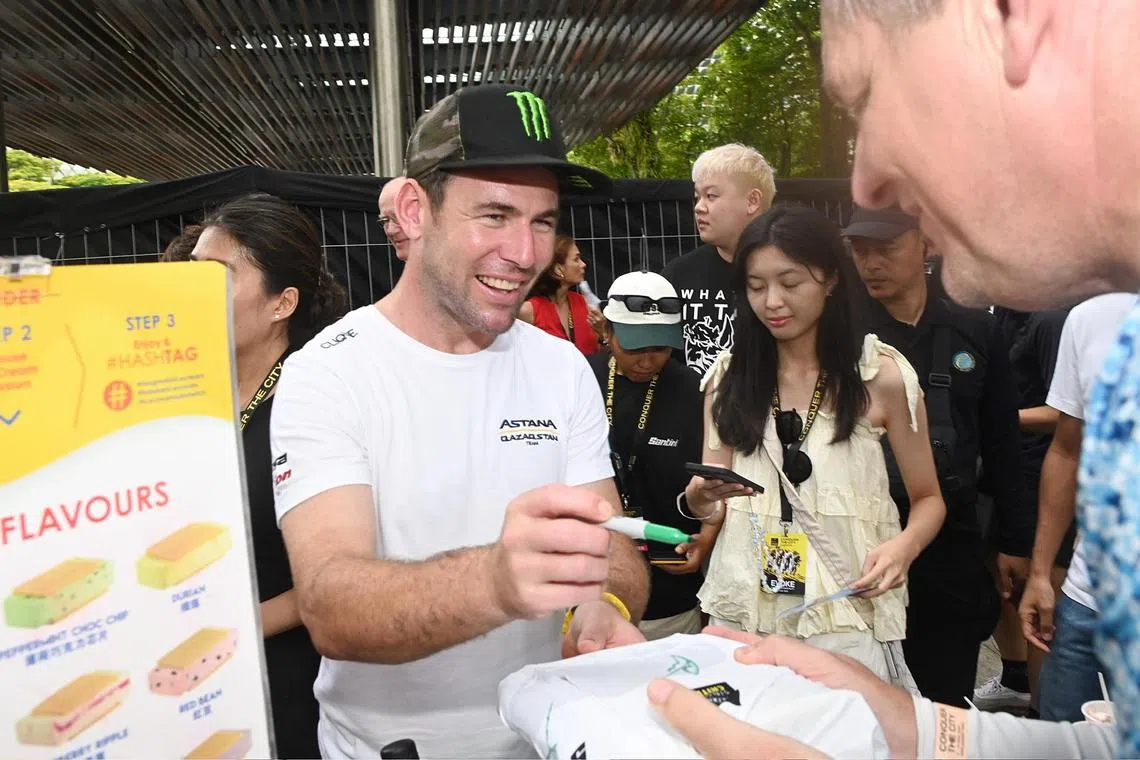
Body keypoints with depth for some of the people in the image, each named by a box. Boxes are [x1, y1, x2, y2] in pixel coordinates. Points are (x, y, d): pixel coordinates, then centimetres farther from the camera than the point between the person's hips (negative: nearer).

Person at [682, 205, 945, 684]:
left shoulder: (882, 375, -5)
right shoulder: (728, 375, 2)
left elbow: (928, 499, 4)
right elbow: (716, 506, 4)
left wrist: (903, 545, -16)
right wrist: (700, 500, -18)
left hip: (847, 615, -2)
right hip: (742, 611, 3)